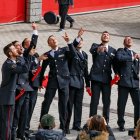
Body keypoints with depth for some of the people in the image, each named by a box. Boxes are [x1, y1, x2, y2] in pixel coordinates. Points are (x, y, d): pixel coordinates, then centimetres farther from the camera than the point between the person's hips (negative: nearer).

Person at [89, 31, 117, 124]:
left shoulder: (113, 50, 16)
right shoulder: (96, 46, 7)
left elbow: (115, 64, 14)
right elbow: (92, 50, -17)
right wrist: (98, 49, -40)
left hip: (107, 78, 3)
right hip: (96, 77, -3)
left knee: (107, 101, 2)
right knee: (94, 101, -5)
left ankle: (106, 122, 7)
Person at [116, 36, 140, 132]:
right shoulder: (121, 51, 6)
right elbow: (119, 58, -17)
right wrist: (132, 58, -16)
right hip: (124, 81, -4)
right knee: (121, 104, -1)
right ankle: (121, 124, 7)